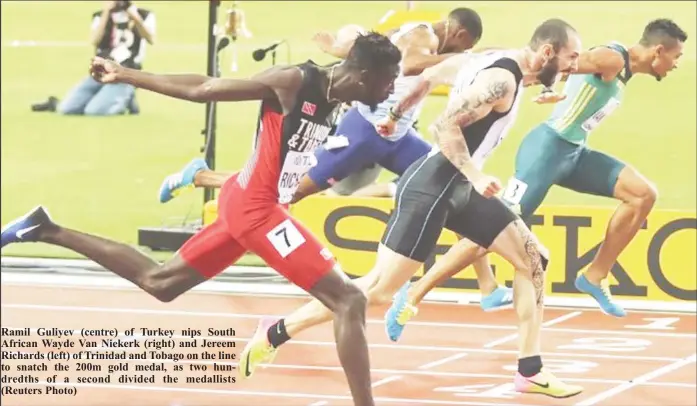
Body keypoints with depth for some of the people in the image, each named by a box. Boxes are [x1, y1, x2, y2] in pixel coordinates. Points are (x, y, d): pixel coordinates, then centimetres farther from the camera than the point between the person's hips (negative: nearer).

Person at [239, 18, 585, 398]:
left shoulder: (494, 62, 10)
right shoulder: (502, 79, -19)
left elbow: (430, 76, 21)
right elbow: (445, 125, -27)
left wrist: (395, 115, 33)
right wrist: (476, 178, -28)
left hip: (458, 187, 10)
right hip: (431, 186, -10)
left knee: (532, 259, 6)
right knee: (377, 289, -9)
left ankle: (530, 372, 9)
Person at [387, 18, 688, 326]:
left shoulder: (623, 69, 14)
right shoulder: (612, 59, -16)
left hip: (573, 152, 10)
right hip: (548, 148, -10)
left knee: (643, 194, 3)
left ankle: (594, 278, 9)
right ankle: (415, 294, -8)